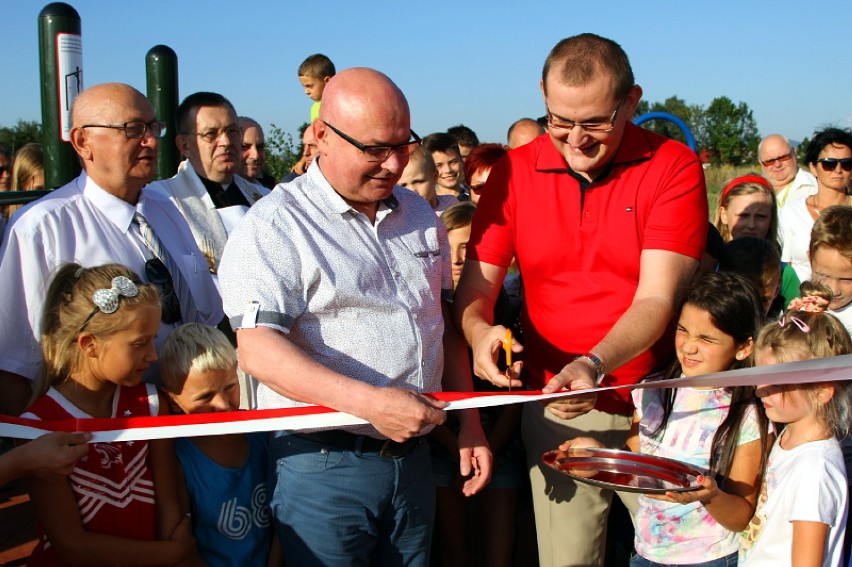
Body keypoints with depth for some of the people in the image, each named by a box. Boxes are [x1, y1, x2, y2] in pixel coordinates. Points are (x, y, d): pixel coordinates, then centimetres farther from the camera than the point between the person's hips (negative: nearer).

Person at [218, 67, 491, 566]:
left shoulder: (420, 215, 11)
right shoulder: (276, 224, -10)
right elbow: (259, 350, -20)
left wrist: (469, 422, 9)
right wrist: (370, 403, -29)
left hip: (414, 460, 6)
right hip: (324, 464, -6)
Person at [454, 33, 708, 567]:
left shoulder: (674, 167, -8)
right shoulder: (515, 171, -1)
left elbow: (656, 298, -16)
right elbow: (476, 285, 1)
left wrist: (595, 364, -33)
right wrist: (480, 330, -22)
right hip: (557, 406, 2)